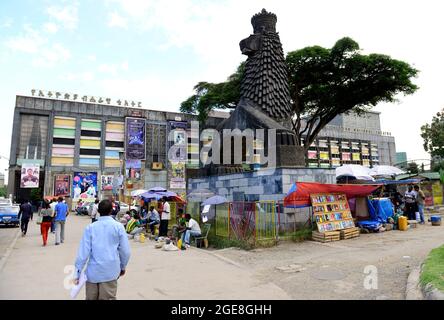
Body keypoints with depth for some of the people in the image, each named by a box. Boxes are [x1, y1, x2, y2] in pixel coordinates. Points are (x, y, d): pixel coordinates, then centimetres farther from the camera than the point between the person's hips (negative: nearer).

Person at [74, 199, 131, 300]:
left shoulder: (90, 227, -3)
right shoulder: (118, 226, -5)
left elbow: (84, 251, -5)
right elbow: (125, 250, -4)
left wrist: (77, 272, 3)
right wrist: (123, 266, 12)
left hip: (93, 272, 2)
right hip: (110, 271, -1)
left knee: (91, 298, 19)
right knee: (108, 298, 8)